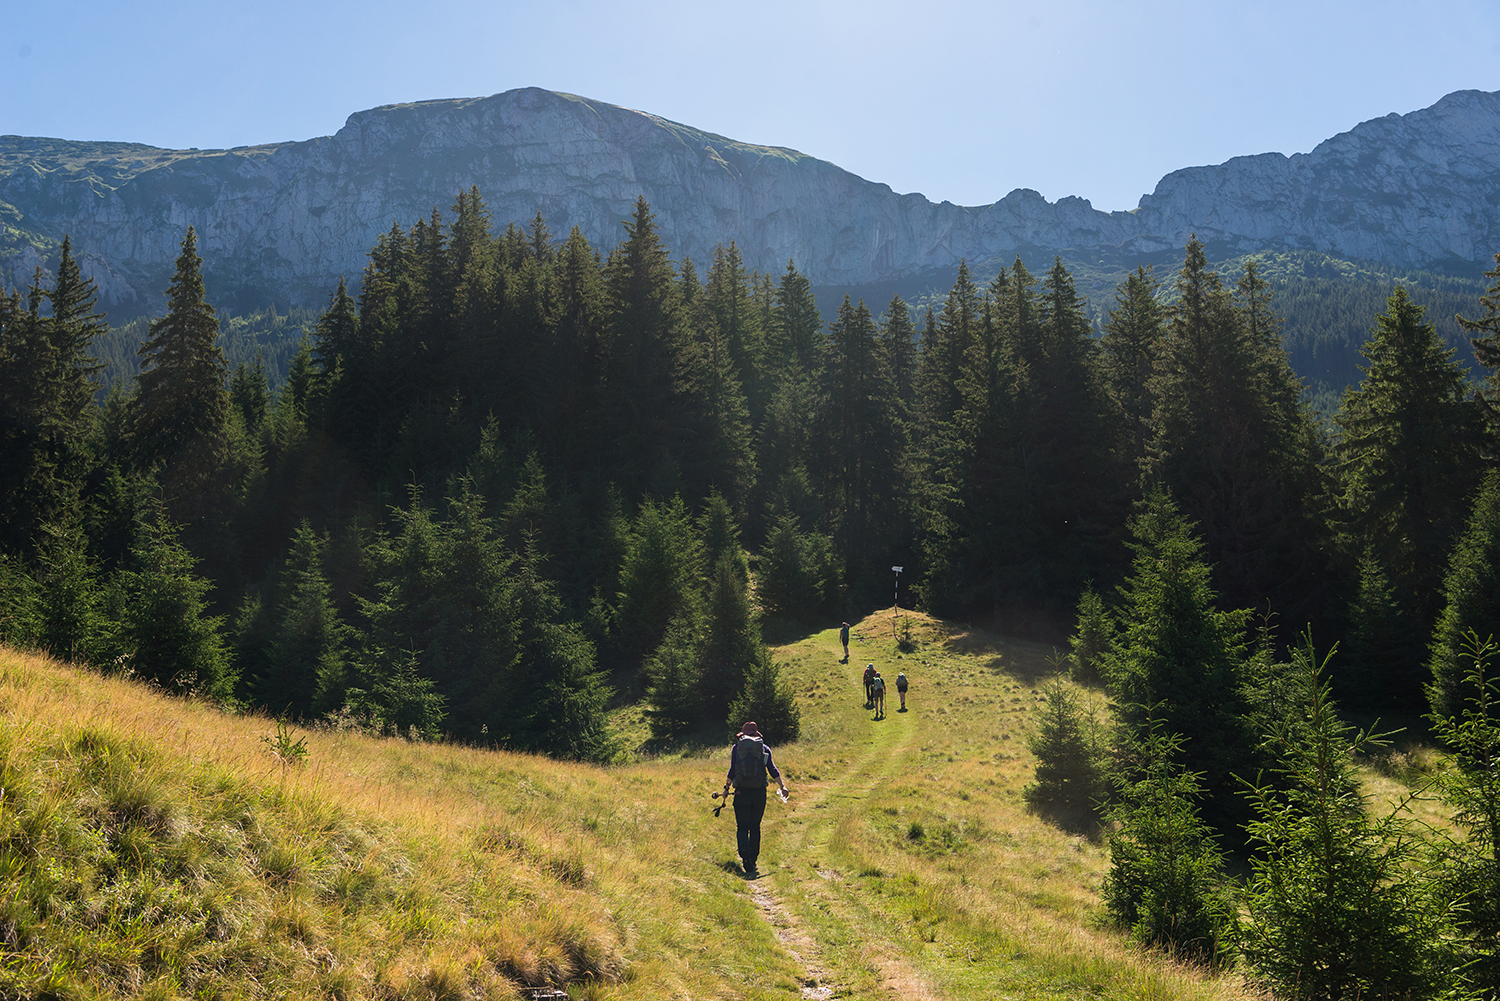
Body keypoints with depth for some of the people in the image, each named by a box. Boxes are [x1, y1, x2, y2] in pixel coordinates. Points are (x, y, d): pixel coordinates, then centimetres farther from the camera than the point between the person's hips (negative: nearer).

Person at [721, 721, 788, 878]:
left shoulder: (736, 748, 6)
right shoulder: (764, 748, 9)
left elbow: (732, 770, -1)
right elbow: (773, 769, -3)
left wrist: (726, 788, 8)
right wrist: (782, 786, -4)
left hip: (741, 792, -1)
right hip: (759, 792, 2)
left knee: (742, 828, -1)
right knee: (755, 827, 16)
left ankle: (744, 852, -31)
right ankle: (752, 862, 17)